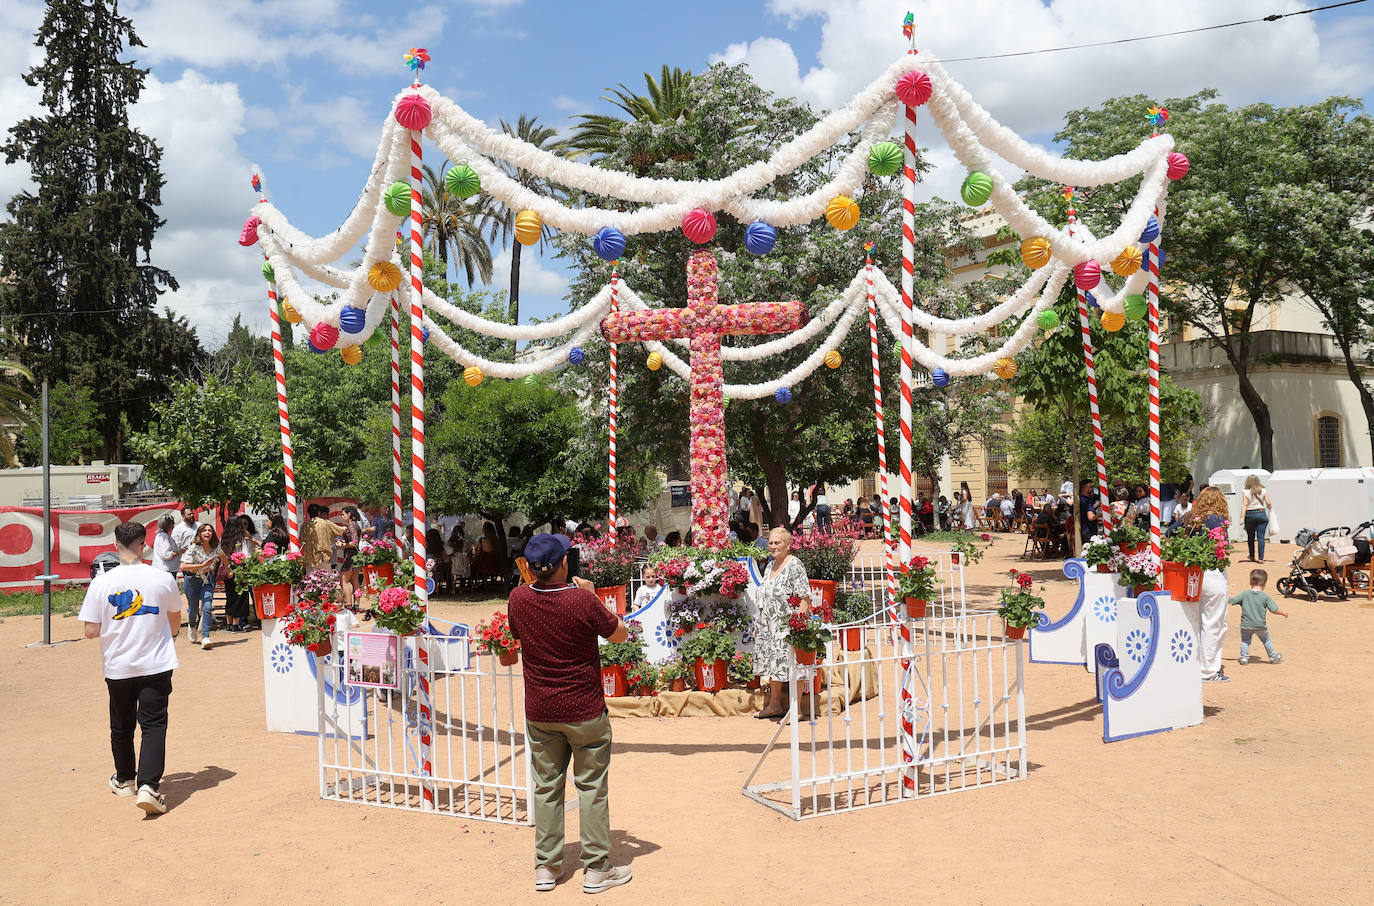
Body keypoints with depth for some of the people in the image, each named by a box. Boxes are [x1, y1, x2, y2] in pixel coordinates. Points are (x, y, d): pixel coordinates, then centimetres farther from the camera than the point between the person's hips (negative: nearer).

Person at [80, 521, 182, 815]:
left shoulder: (102, 582, -9)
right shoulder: (163, 578, -8)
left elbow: (91, 631, -7)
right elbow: (175, 622, 7)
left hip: (118, 667, 2)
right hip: (156, 665, -1)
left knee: (121, 726, 19)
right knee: (153, 725, 0)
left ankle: (124, 780, 37)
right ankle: (149, 785, -15)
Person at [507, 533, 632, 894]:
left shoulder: (518, 599, -8)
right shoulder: (582, 600, -19)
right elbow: (620, 634, -4)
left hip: (539, 712, 4)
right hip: (584, 711, -3)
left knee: (546, 787, 14)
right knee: (592, 788, 8)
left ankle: (545, 867, 21)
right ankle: (597, 869, 14)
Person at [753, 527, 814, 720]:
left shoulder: (794, 565, -10)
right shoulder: (770, 565, 15)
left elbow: (804, 597, -15)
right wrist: (758, 625, 20)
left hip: (787, 625, -8)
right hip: (769, 625, 8)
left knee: (791, 666, -6)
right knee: (772, 663, 13)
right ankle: (774, 706, 24)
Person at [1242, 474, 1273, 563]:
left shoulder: (1245, 492, -3)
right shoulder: (1263, 491, 2)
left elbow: (1245, 505, -9)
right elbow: (1268, 503, -1)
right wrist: (1269, 508, 23)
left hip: (1250, 515, -1)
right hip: (1261, 514, 1)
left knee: (1250, 537, 13)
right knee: (1261, 537, -2)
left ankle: (1252, 557, 21)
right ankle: (1261, 558, -8)